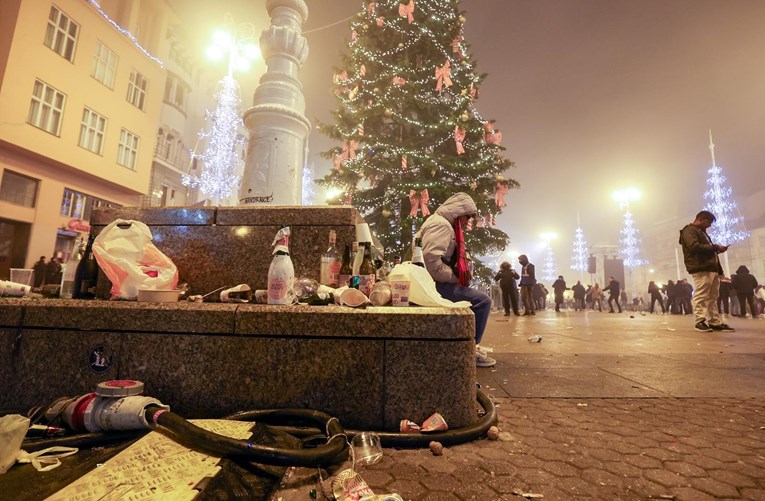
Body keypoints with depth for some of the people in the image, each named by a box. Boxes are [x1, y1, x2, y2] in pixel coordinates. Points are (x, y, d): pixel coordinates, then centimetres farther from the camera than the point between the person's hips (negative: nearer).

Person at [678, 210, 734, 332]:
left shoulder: (702, 232, 30)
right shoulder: (689, 230, -2)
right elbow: (694, 246, -17)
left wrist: (716, 249, 12)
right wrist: (715, 247, -9)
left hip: (712, 268, 10)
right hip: (700, 268, -10)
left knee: (712, 297, 7)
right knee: (700, 296, -12)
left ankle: (715, 322, 9)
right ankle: (700, 321, -12)